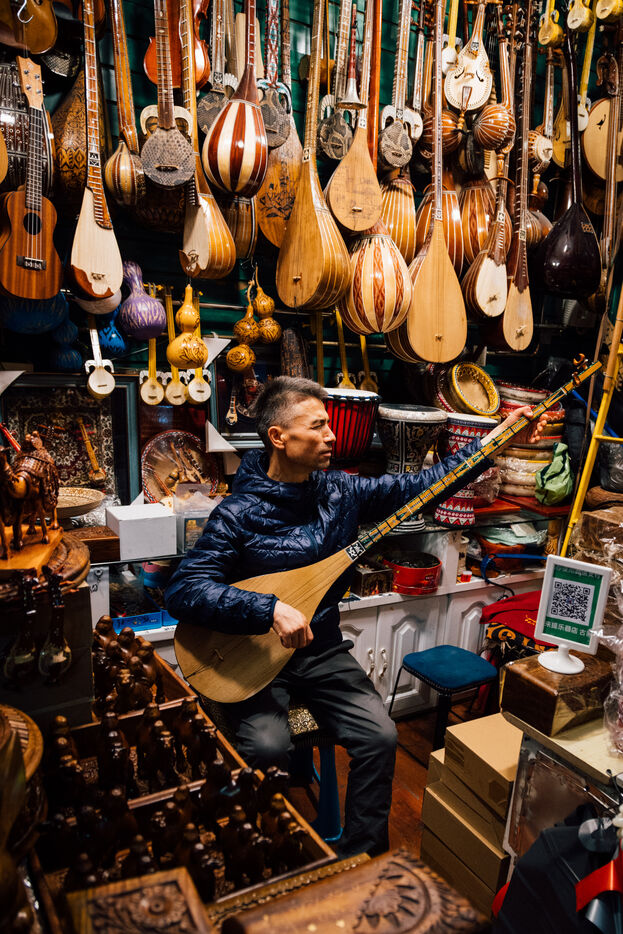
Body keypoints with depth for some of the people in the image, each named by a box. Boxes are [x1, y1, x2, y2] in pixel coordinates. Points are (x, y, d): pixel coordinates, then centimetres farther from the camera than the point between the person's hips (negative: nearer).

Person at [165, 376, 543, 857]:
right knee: (268, 748, -25)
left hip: (322, 650, 5)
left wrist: (496, 437, 1)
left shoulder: (339, 491, 0)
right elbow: (183, 590, -21)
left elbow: (418, 485, 4)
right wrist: (269, 609, -32)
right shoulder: (239, 513, -15)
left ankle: (362, 856, 13)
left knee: (381, 735, -11)